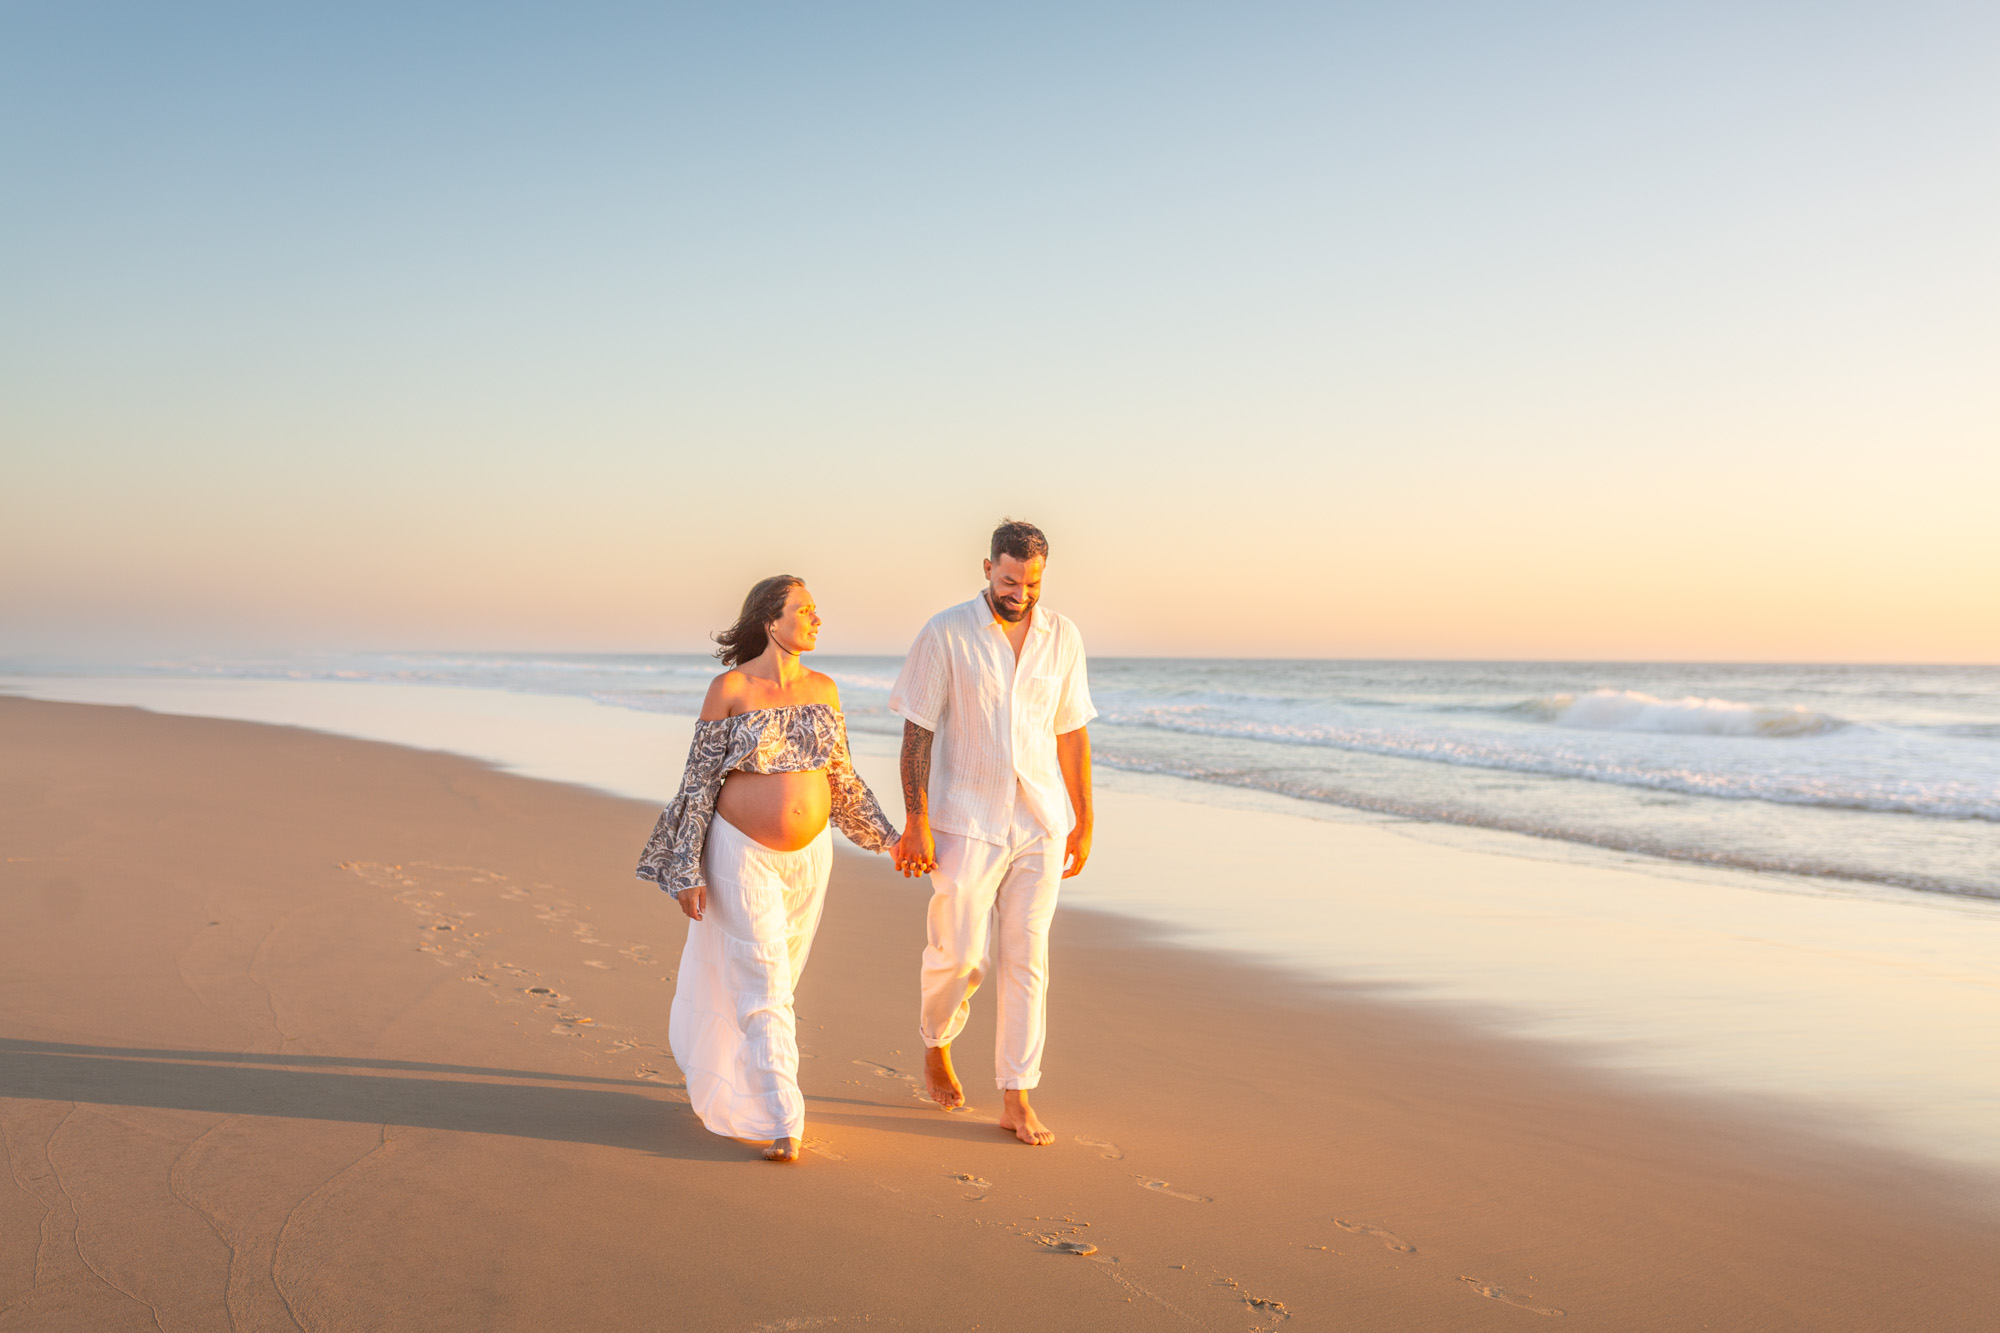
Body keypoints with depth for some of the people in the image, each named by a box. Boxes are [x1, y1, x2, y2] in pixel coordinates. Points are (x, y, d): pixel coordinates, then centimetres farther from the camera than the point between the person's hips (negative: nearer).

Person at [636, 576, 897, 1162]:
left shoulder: (822, 689, 3)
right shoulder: (729, 689, -11)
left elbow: (842, 778, 12)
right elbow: (699, 782, -8)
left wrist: (886, 837, 9)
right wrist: (687, 872, -11)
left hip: (809, 853, 5)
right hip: (743, 853, -5)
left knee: (774, 975, 16)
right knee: (763, 985, -7)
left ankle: (719, 1077, 39)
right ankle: (782, 1124, -3)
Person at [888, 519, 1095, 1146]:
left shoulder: (1062, 636, 4)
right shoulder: (946, 634, -7)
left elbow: (1072, 734, 10)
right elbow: (917, 733, -6)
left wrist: (1084, 822, 11)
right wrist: (915, 823, -11)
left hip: (1041, 825, 3)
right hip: (967, 824, -3)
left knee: (1026, 958, 4)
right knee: (960, 953, 0)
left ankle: (1017, 1100, 12)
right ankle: (936, 1044, 31)